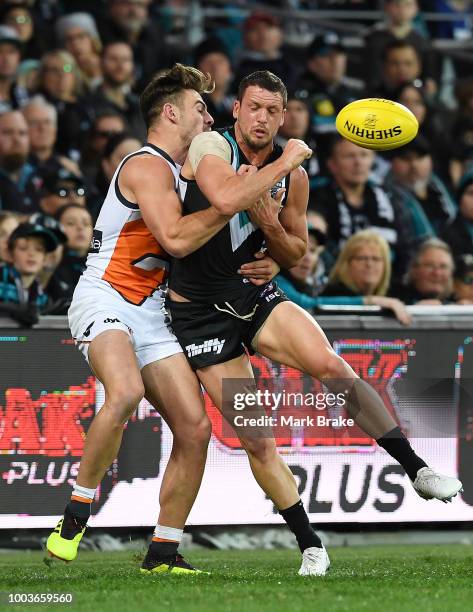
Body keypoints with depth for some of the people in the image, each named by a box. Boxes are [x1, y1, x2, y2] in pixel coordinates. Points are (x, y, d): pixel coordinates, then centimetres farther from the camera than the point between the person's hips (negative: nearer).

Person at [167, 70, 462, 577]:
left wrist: (272, 226, -8)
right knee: (255, 439, -6)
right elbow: (226, 197, -35)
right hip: (199, 311, -3)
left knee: (330, 366, -22)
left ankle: (418, 470, -18)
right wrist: (283, 163, -25)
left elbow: (296, 256, 13)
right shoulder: (210, 146, -13)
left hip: (255, 294, 3)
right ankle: (310, 547, 4)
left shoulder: (294, 176, 2)